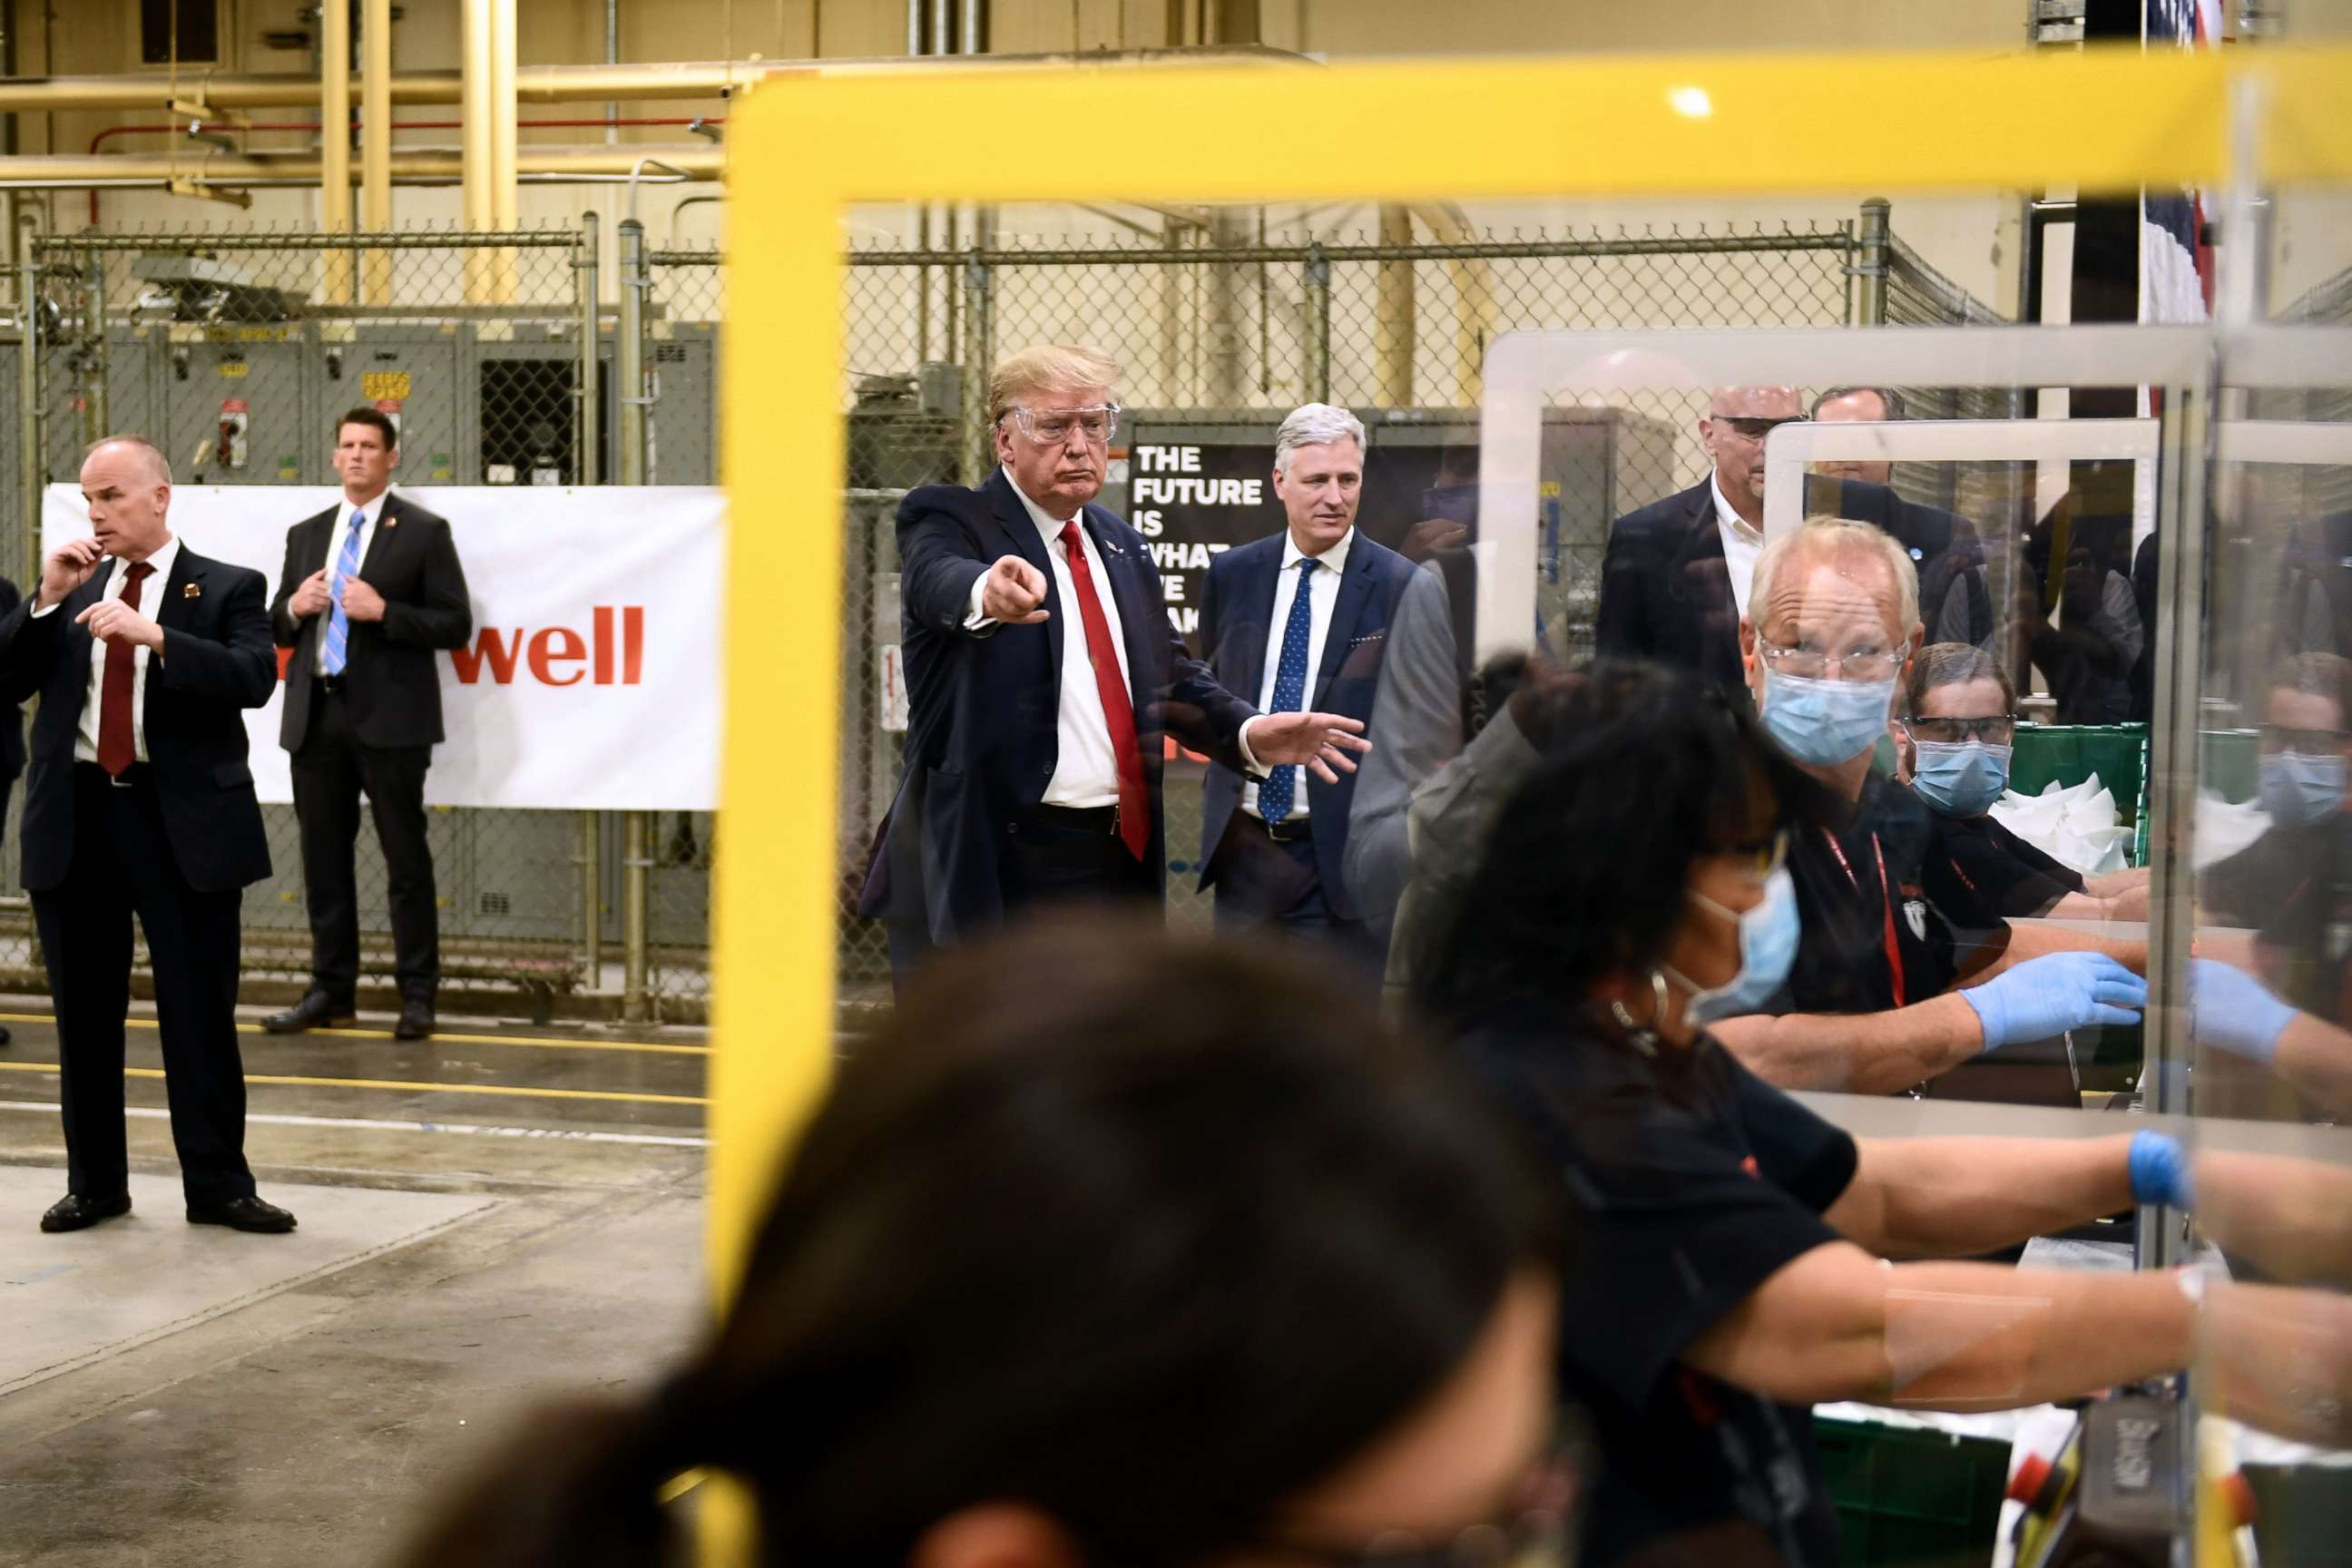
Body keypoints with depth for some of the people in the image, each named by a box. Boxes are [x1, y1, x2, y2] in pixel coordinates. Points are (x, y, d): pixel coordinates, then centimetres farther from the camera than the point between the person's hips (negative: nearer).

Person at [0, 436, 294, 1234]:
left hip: (183, 820, -4)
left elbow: (255, 677, -15)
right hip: (77, 817, 4)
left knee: (200, 1011, 1)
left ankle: (218, 1185, 9)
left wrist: (153, 635, -24)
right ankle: (94, 1183, 21)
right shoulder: (71, 589, 13)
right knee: (84, 1014, 10)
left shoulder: (225, 588, 1)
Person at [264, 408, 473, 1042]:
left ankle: (417, 996, 5)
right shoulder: (306, 534, 15)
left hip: (389, 721, -5)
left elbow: (454, 625, -6)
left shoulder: (424, 532, 0)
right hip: (317, 717, 5)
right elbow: (278, 629, 19)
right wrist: (295, 607, -3)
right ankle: (331, 991, 18)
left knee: (406, 860, -1)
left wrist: (382, 611, -17)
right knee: (323, 859, 9)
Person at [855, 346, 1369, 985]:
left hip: (1121, 861, 7)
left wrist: (1248, 732, -4)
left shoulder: (1123, 547, 16)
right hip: (994, 867, -7)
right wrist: (986, 591, -52)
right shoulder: (948, 519, -4)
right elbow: (939, 579, -27)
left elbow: (1173, 675, 17)